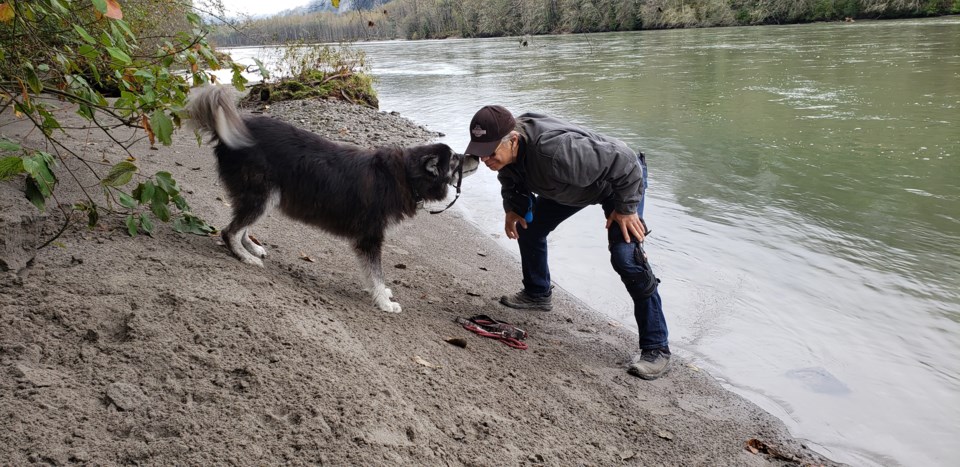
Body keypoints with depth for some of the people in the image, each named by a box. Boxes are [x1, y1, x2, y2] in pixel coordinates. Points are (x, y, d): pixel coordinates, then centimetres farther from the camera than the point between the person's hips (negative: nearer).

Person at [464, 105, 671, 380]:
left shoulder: (553, 151, -45)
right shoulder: (504, 151, -19)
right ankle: (537, 294, 39)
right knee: (528, 227, 15)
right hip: (572, 184, 8)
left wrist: (626, 209, -28)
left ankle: (656, 349, -13)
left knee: (625, 259, -23)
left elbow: (626, 163, -37)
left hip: (619, 181, -8)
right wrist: (511, 207, 2)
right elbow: (509, 177, 9)